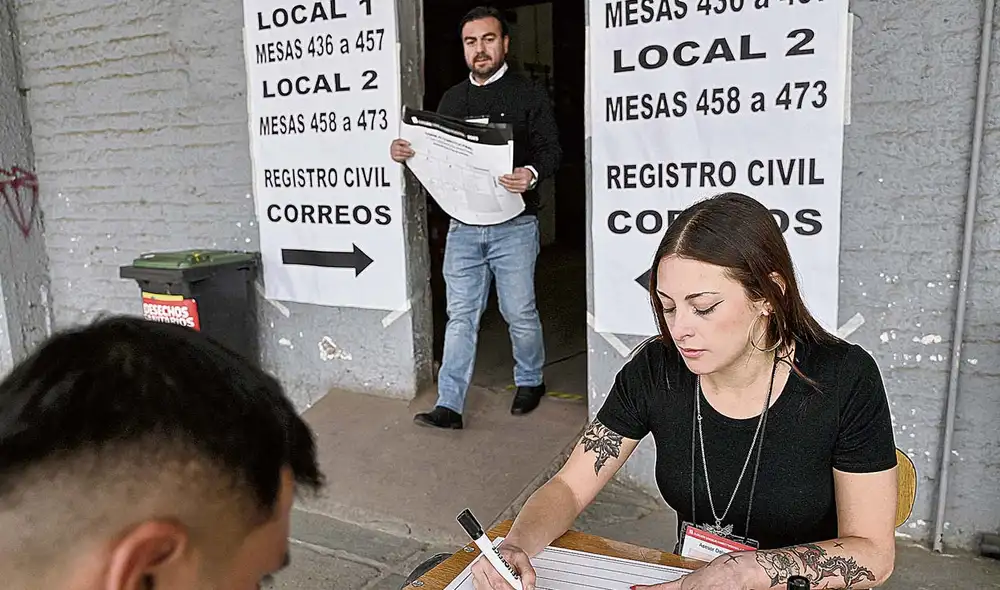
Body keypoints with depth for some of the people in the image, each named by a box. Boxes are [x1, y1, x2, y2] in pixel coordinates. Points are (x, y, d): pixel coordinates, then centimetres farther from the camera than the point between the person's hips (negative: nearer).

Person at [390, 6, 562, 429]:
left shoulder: (529, 94, 1)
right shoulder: (452, 99, 14)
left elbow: (551, 150, -5)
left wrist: (532, 173, -26)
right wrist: (405, 152, -3)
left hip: (513, 225, -3)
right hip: (462, 226, 4)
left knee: (519, 312, 6)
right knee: (460, 315, 4)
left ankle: (530, 381, 31)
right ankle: (449, 405, 7)